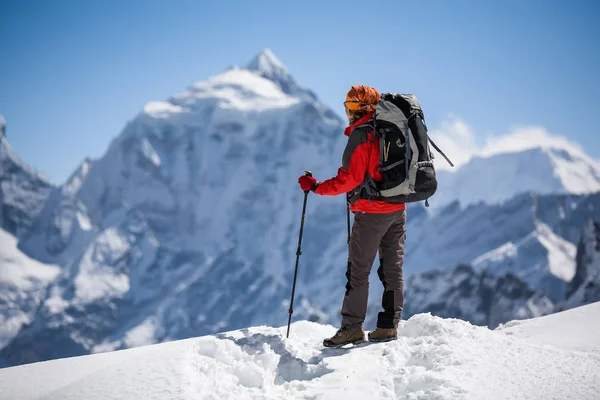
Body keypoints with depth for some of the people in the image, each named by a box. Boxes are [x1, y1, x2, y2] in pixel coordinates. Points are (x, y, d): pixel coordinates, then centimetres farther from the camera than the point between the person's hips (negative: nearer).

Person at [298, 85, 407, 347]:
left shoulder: (361, 134, -14)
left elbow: (349, 178, -18)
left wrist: (315, 187, -11)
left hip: (371, 211, -8)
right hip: (398, 208, 8)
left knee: (358, 271, -1)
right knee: (392, 268, 9)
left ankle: (352, 327, 2)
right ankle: (389, 326, 12)